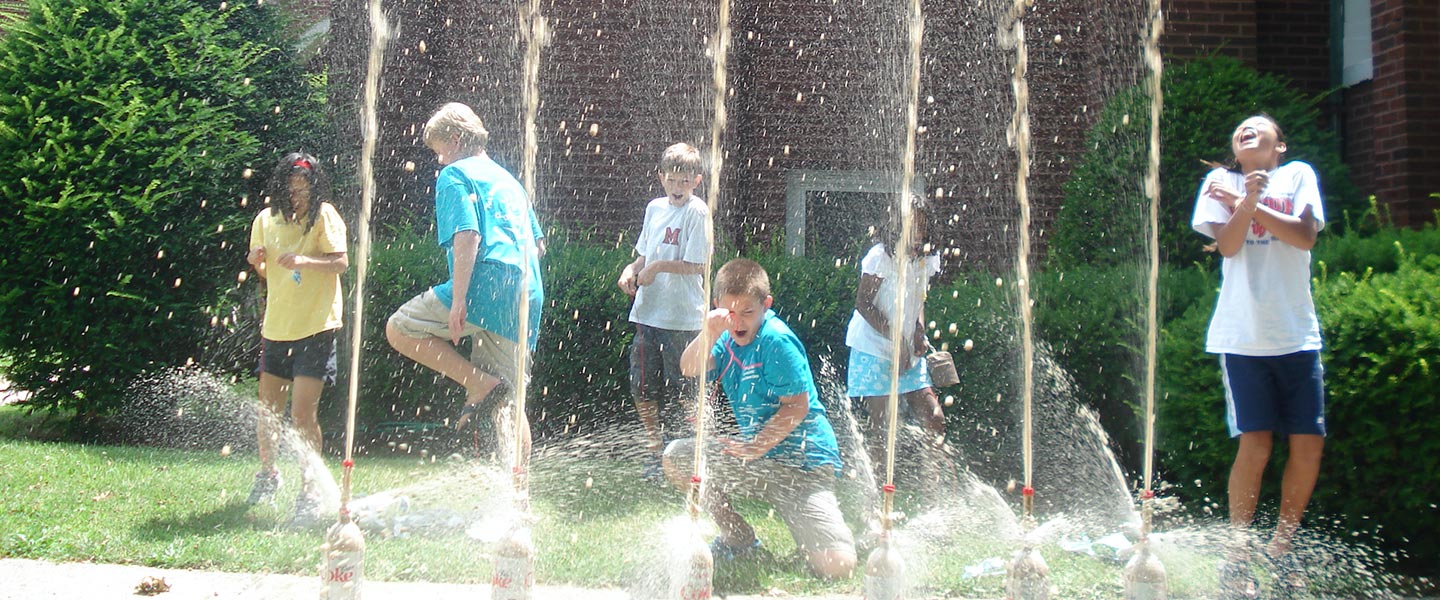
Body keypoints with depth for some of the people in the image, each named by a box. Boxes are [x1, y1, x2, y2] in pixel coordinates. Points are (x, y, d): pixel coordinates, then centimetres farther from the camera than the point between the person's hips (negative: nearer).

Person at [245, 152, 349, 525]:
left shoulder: (324, 215, -5)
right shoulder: (266, 220, 9)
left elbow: (341, 262, -16)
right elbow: (266, 274, 19)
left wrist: (306, 260, -32)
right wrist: (257, 262, -4)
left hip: (316, 326, -5)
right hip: (276, 327, 5)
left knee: (303, 413, -11)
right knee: (267, 409, 13)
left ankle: (309, 490, 1)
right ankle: (268, 473, 37)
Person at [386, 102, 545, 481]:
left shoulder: (454, 176, 2)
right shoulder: (508, 179, 27)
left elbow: (467, 236, -13)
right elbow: (538, 243, 26)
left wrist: (458, 300, -18)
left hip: (485, 286, -8)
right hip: (527, 296, 8)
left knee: (399, 330, 8)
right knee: (506, 402, 11)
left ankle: (479, 383, -5)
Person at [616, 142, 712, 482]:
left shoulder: (697, 212, -9)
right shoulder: (655, 208, 12)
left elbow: (697, 265, -14)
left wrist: (657, 267, -15)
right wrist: (631, 270, 0)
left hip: (682, 316, -6)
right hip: (647, 311, 6)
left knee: (681, 391, 2)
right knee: (642, 387, 10)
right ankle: (654, 449, 26)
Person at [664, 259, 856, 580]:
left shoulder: (776, 340, -18)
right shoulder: (729, 337, 4)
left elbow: (796, 406, -17)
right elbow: (689, 369, -11)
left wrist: (755, 447, -16)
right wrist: (710, 334, -28)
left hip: (802, 461, -7)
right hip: (757, 454, 8)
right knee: (677, 457, -1)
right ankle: (739, 536, 13)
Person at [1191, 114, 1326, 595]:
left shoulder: (1298, 175, 11)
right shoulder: (1220, 182, 9)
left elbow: (1305, 236, -5)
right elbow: (1227, 245, -5)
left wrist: (1244, 204, -8)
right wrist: (1248, 201, -21)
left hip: (1297, 333, 2)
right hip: (1242, 334, -2)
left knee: (1309, 445, 0)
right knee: (1255, 444, -9)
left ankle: (1280, 550, 19)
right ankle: (1238, 560, 3)